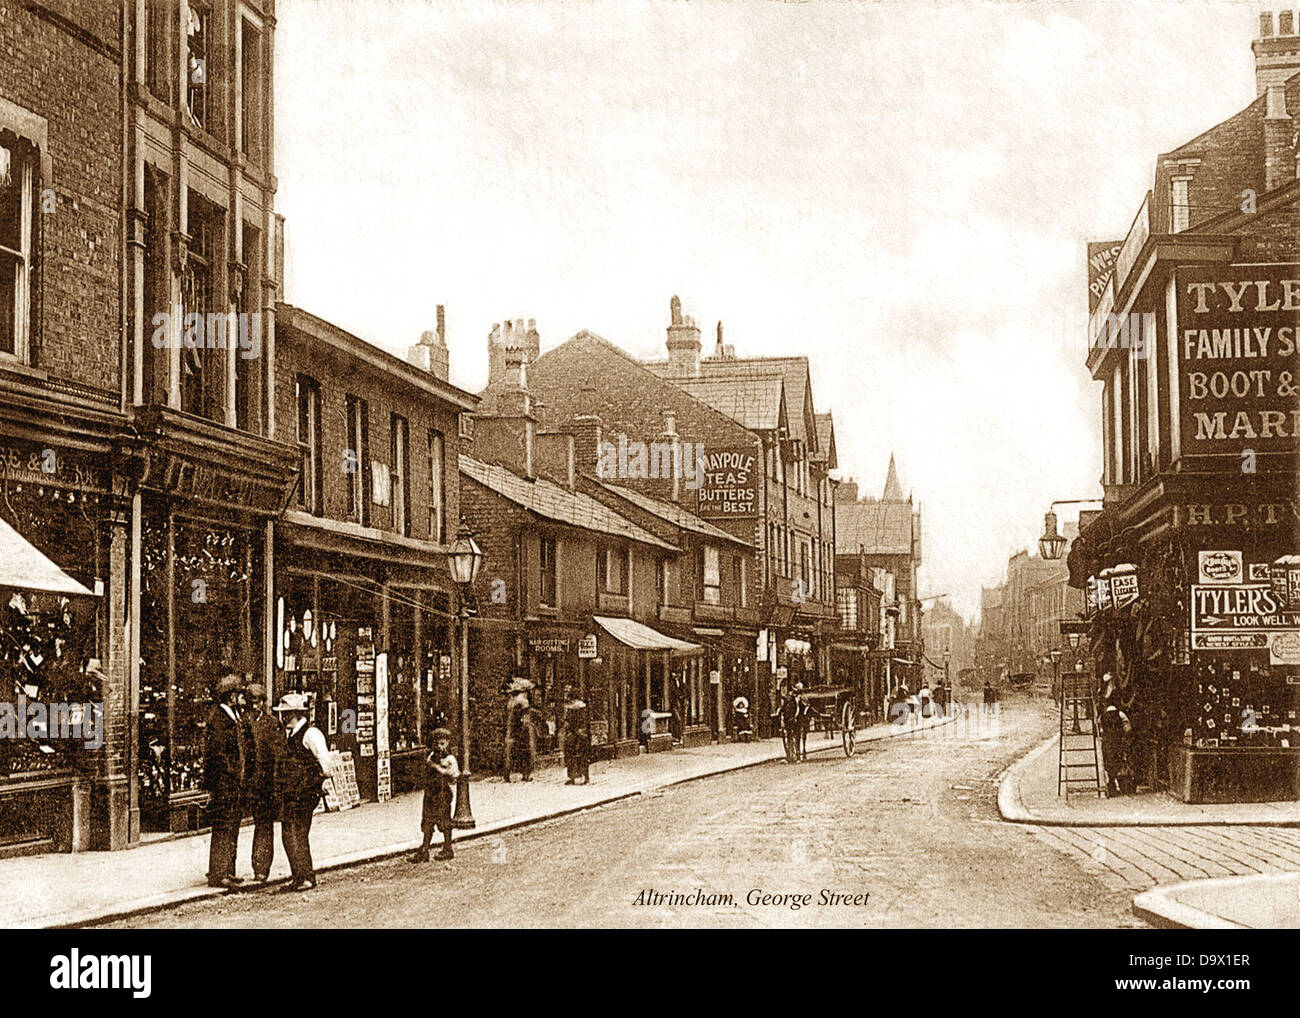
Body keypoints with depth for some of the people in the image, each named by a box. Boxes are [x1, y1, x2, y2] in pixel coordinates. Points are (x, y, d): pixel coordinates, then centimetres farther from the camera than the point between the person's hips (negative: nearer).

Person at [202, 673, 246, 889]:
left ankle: (227, 872, 20)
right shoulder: (217, 717, -14)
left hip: (235, 783, 10)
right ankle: (217, 875, -4)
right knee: (223, 828, -7)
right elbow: (215, 752, -18)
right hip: (223, 781, -10)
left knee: (233, 826, 13)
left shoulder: (234, 716, 16)